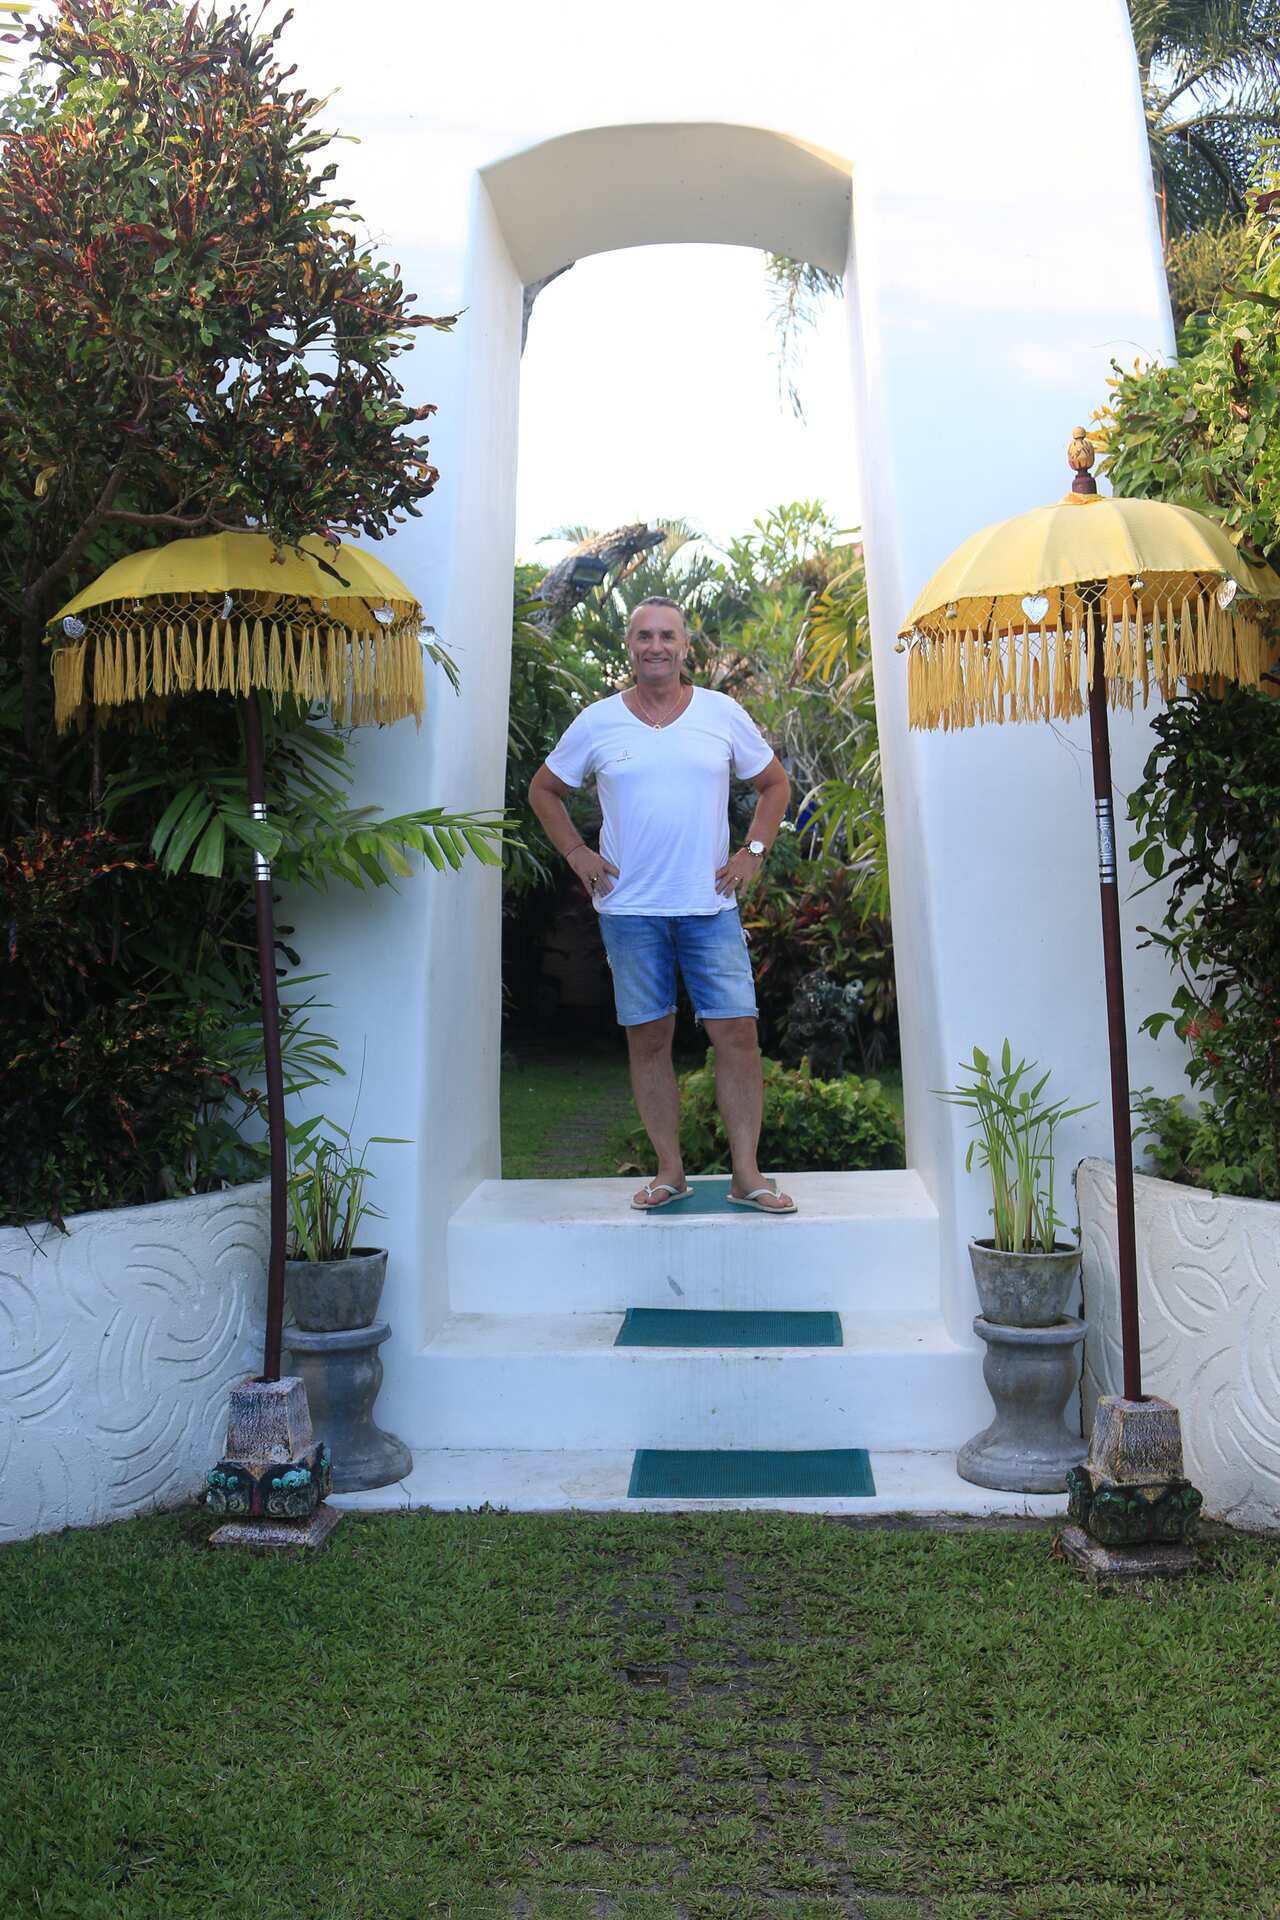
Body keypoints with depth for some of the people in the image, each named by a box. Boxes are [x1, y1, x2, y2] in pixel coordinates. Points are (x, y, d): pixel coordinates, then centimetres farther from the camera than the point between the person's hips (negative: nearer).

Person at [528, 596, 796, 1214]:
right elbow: (543, 790, 15)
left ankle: (747, 1174, 4)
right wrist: (577, 854, 4)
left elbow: (775, 783, 16)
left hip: (711, 905, 0)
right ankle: (669, 1170, 14)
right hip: (630, 908, 0)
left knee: (737, 1032, -5)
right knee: (648, 1039, 3)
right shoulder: (596, 722, 3)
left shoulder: (724, 714, 5)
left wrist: (753, 851, 5)